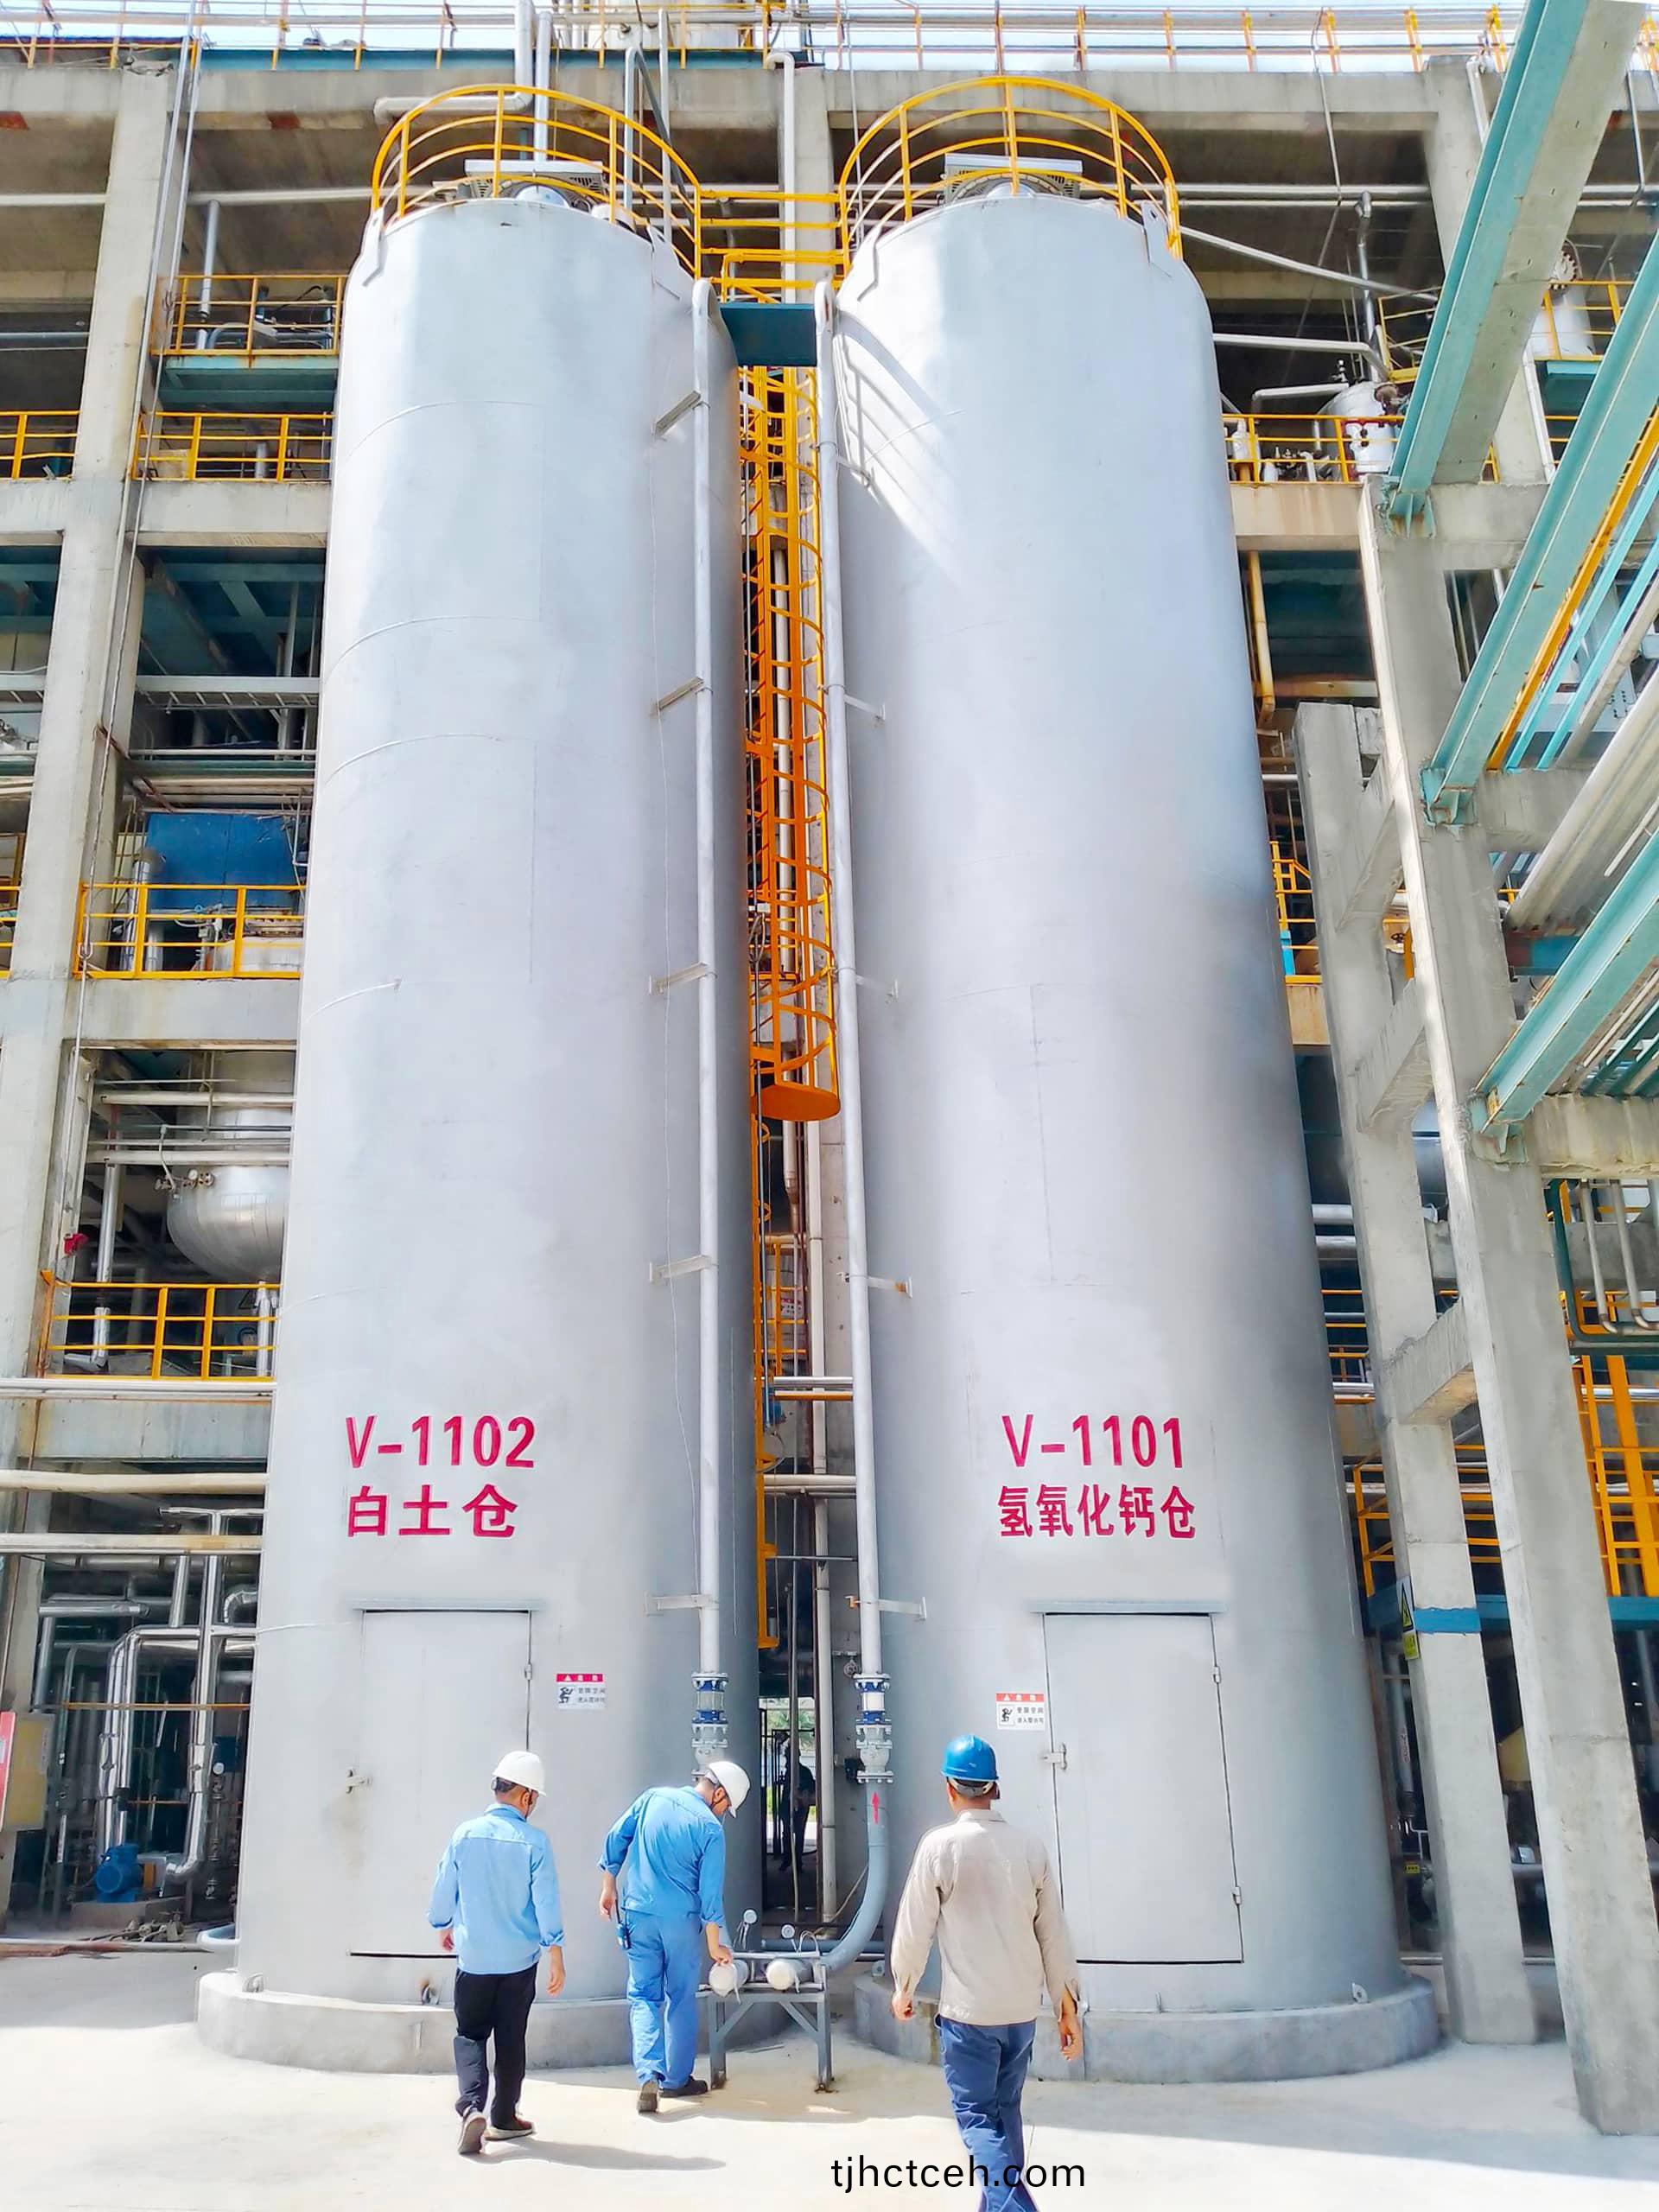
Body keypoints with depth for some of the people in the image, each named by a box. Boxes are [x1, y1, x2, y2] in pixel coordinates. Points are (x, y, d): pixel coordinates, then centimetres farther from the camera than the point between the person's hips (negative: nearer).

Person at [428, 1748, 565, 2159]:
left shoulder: (466, 1833, -8)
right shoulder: (534, 1842, -13)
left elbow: (443, 1889, 2)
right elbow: (546, 1903, -12)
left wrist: (444, 1925, 22)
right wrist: (556, 1956, -3)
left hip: (473, 1956, 1)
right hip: (518, 1959, -1)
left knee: (470, 2034, 12)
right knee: (511, 2038, 14)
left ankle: (472, 2106, -8)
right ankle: (503, 2118, 21)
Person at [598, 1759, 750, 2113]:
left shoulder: (653, 1798, 1)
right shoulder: (710, 1828, -11)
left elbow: (616, 1839, 5)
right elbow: (710, 1893, -9)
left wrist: (608, 1885, 15)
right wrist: (715, 1944, -1)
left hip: (638, 1914, 3)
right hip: (681, 1919, -3)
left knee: (643, 1995, 8)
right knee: (681, 1998, 14)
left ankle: (648, 2073, -9)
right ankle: (676, 2079, 21)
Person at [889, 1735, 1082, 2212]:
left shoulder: (939, 1846, -12)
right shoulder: (1031, 1848, -1)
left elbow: (914, 1926, -6)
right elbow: (1054, 1936, 3)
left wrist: (903, 1988, 11)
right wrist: (1067, 2008, 12)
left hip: (967, 2011, -4)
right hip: (1022, 2008, 5)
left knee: (977, 2117, 3)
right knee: (1006, 2110, 20)